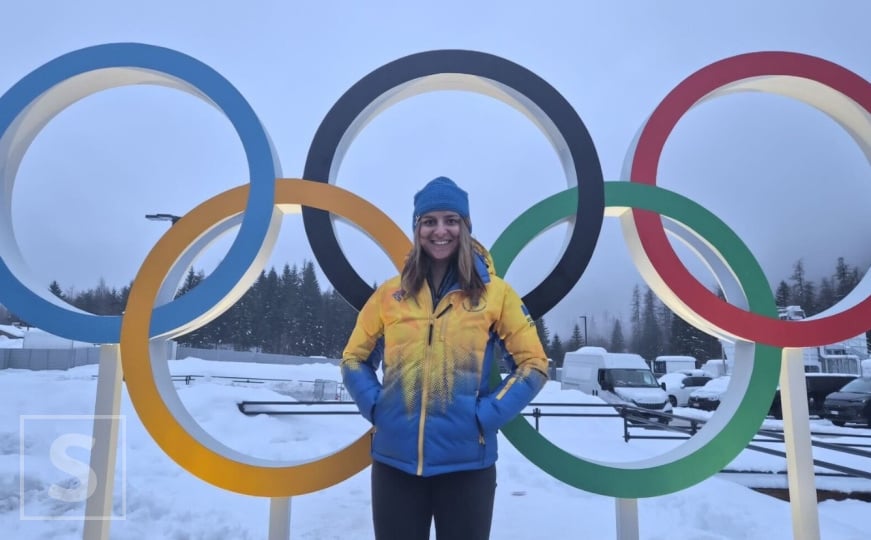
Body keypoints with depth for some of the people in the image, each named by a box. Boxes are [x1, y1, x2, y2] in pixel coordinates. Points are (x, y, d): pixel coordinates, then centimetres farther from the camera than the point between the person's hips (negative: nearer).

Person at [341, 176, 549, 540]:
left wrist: (487, 416, -10)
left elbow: (533, 364, 0)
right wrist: (374, 407, -4)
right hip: (395, 459, 2)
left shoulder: (495, 293, -2)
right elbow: (354, 358, 12)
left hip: (466, 461, -1)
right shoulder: (390, 294, 3)